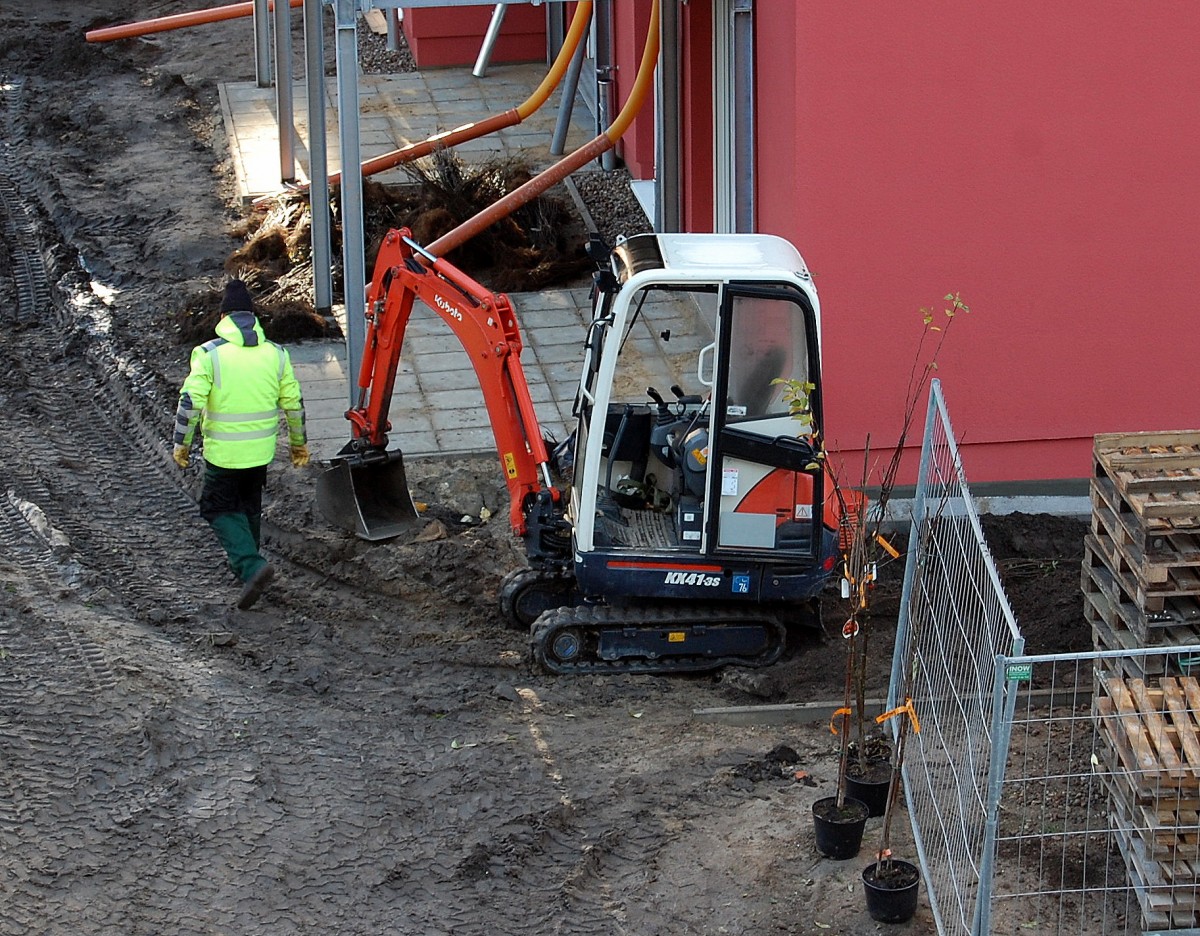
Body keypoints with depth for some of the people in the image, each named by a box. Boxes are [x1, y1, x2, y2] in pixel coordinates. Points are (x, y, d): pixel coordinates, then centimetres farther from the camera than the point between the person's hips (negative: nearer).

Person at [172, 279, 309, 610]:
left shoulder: (209, 354, -12)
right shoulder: (276, 354, -1)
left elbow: (190, 402, -17)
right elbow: (293, 403, 4)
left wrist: (182, 443, -4)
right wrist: (298, 442, 18)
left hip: (223, 454, -4)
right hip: (262, 452, 4)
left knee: (219, 508, 9)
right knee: (249, 505, 24)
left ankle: (250, 565, -10)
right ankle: (246, 564, 36)